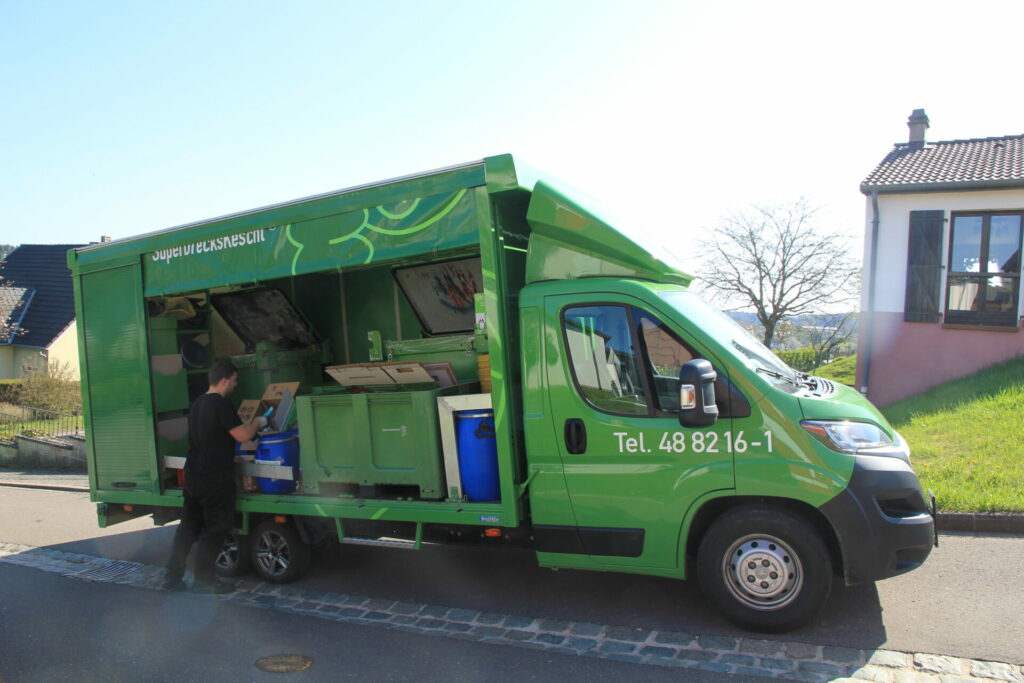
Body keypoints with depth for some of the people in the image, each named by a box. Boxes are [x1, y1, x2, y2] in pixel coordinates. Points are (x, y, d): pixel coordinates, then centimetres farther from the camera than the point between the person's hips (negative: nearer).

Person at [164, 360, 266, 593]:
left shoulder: (197, 404, 13)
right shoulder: (221, 404, -17)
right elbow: (242, 435, -19)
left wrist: (251, 428, 24)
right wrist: (258, 423, 0)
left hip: (193, 475, 9)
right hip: (215, 478, -9)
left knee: (188, 526, 16)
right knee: (215, 529, 3)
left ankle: (173, 576, 21)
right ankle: (204, 580, 10)